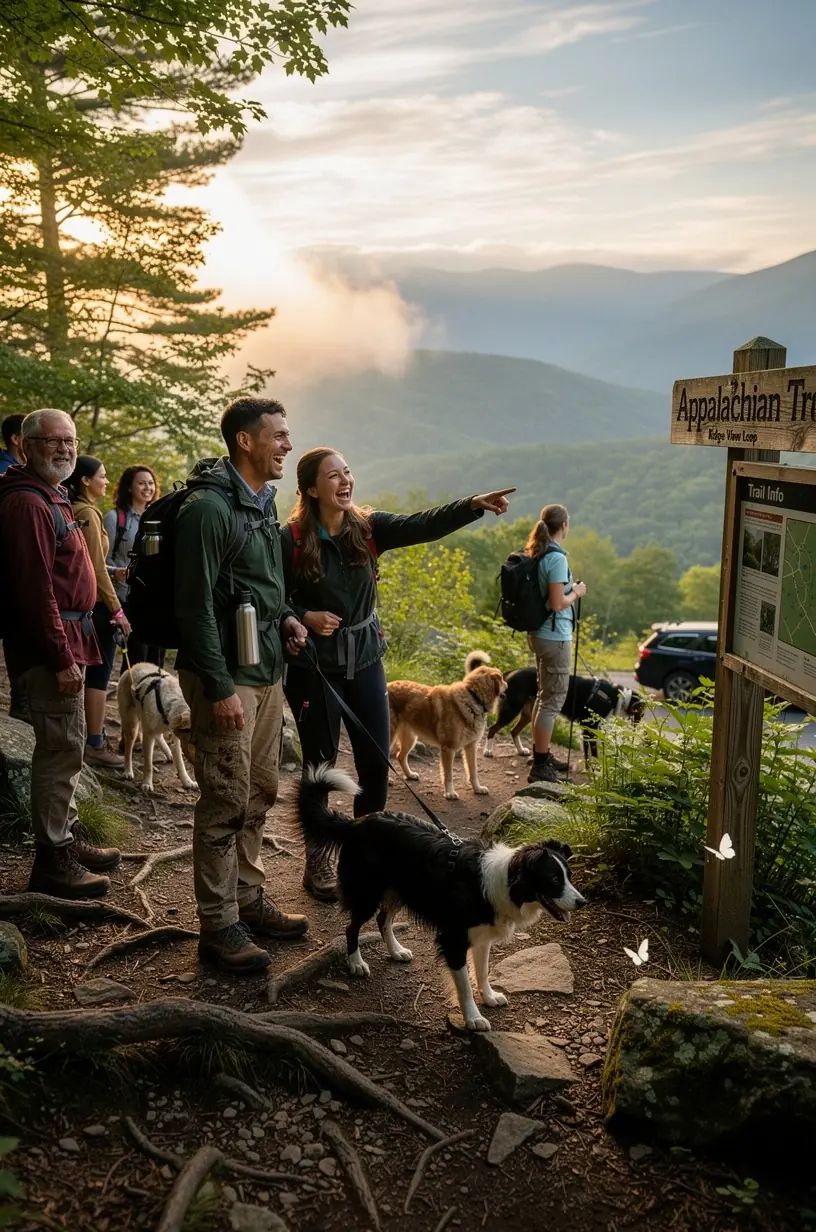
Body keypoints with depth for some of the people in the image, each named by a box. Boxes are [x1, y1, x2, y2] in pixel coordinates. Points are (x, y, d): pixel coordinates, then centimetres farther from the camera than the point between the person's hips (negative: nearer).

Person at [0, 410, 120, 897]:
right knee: (63, 747, -6)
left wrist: (73, 646, 17)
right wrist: (61, 657, -23)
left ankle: (64, 839, 28)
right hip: (50, 643, -11)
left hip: (66, 637, 11)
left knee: (64, 746, 17)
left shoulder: (53, 498, 18)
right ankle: (52, 861, 3)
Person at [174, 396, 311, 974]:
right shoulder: (209, 508, -16)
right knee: (227, 802, -2)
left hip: (268, 671, 9)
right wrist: (220, 687, -20)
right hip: (227, 677, -9)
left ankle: (249, 901, 29)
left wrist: (286, 617, 6)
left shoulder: (264, 504, 13)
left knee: (261, 793, 16)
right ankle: (219, 926, 10)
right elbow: (195, 605, -19)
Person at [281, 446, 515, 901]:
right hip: (314, 668, -4)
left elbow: (422, 525, -18)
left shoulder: (369, 528, -3)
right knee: (320, 765, 6)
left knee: (376, 763, 6)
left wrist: (473, 505, -32)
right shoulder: (292, 540, -12)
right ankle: (318, 862, 24)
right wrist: (305, 618, -23)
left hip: (365, 661, 4)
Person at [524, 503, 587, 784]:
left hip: (538, 633, 10)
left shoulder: (536, 554, 9)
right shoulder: (556, 557, -18)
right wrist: (576, 593, -5)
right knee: (553, 699, -3)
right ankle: (540, 766, 0)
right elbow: (557, 604, -22)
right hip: (555, 637, -10)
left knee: (544, 695, 20)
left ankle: (541, 755, 31)